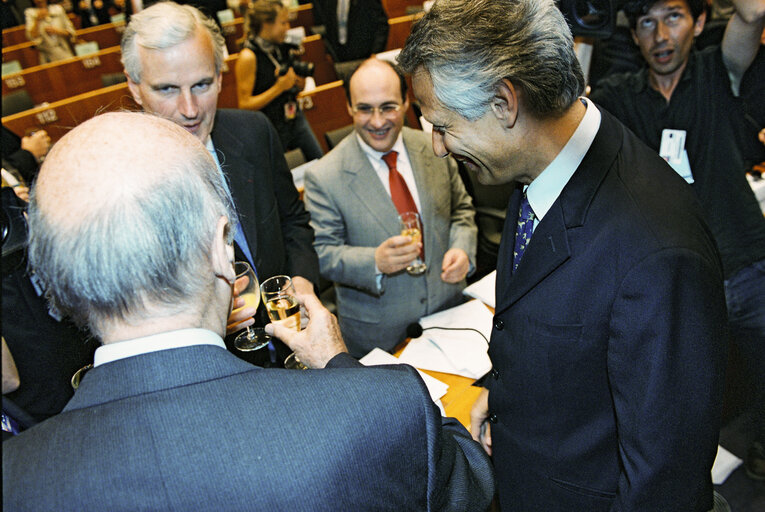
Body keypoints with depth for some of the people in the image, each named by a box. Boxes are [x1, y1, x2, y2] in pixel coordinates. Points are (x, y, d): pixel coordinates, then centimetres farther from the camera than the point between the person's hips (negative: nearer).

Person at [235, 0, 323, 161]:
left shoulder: (283, 48, 2)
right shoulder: (248, 57, -17)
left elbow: (300, 86, 15)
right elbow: (244, 105, -18)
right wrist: (279, 87, -23)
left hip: (295, 119, 6)